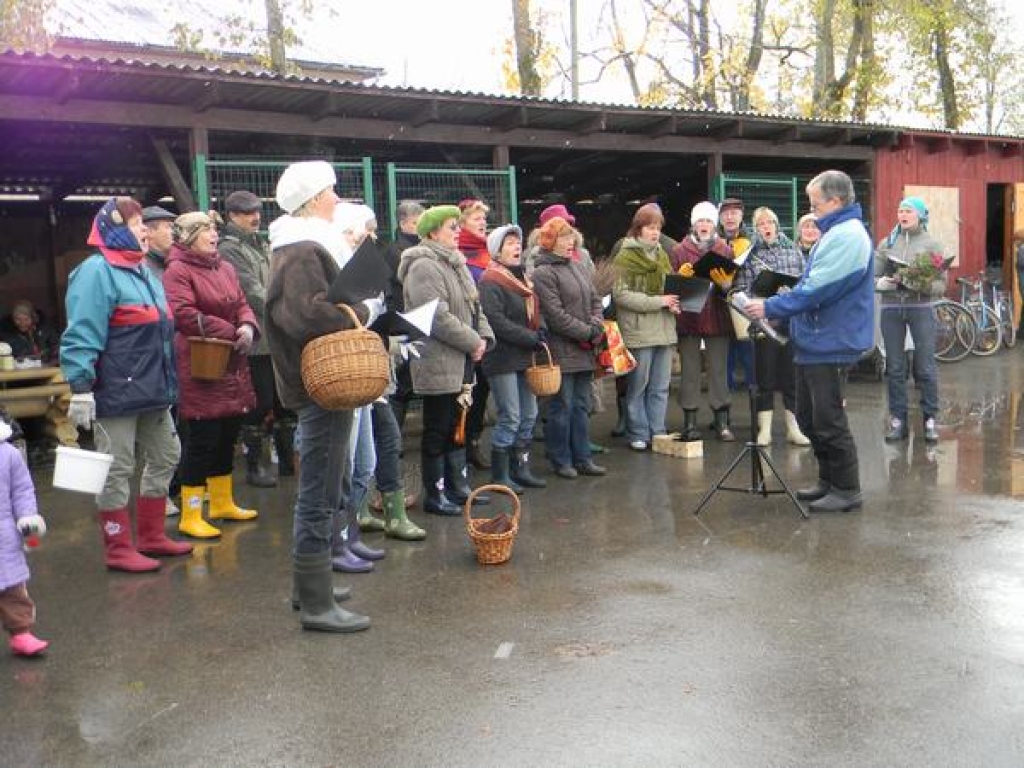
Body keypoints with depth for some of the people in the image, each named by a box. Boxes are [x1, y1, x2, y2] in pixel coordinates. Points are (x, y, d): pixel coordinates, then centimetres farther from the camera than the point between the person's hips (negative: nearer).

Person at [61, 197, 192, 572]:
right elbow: (82, 334, -19)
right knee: (117, 470, -1)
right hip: (117, 393, -10)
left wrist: (167, 382, 25)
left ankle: (152, 536, 27)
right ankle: (119, 550, 8)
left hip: (152, 389, 10)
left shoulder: (144, 273, 17)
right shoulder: (97, 271, -13)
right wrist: (81, 387, -24)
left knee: (165, 457, 15)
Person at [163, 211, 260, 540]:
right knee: (201, 439, -5)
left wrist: (248, 328, -10)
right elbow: (185, 315, -21)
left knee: (227, 436, 16)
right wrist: (231, 333, -18)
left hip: (233, 367, 8)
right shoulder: (177, 271, -10)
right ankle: (190, 516, 4)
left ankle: (223, 502, 30)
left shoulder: (226, 269, 14)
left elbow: (242, 305, 13)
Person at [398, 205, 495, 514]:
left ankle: (457, 486, 27)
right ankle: (435, 495, 10)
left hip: (461, 364, 10)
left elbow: (474, 306, 19)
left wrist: (484, 336, 2)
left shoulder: (456, 264, 16)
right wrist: (472, 342, -17)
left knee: (457, 427, 16)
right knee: (437, 431, 0)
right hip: (438, 364, -10)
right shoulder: (424, 267, -16)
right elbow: (438, 317, -24)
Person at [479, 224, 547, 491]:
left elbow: (533, 312, 23)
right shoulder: (490, 282, -13)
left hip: (524, 358, 9)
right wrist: (532, 338, -19)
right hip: (503, 359, -9)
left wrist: (541, 332, 2)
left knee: (529, 415, 12)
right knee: (510, 418, -6)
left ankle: (520, 469, 23)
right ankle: (499, 476, 5)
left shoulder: (522, 278, 17)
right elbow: (497, 321, -22)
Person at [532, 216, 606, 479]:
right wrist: (587, 332, -12)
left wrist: (596, 327, -4)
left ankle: (582, 458, 19)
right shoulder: (543, 273, -10)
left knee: (581, 406, 12)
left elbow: (595, 301, 15)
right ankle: (561, 460, 12)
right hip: (561, 351, -7)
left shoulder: (578, 267, 14)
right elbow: (556, 315, -16)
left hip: (585, 351, 7)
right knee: (562, 406, 0)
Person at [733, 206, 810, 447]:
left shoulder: (792, 249, 10)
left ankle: (794, 428, 16)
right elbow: (742, 288, -3)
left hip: (793, 319, 2)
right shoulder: (749, 254, 3)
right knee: (765, 375, 4)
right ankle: (764, 429, 12)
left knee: (793, 374, 6)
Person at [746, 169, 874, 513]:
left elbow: (817, 291, -23)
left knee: (828, 421, -3)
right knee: (808, 418, 16)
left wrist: (771, 308, -18)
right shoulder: (835, 233, 16)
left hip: (831, 345, -10)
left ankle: (847, 489, 9)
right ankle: (828, 480, 28)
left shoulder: (848, 236, -18)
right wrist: (778, 308, 15)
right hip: (814, 341, 10)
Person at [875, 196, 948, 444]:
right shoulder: (886, 243, 9)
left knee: (926, 366, -2)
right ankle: (898, 420, 12)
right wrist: (884, 282, -14)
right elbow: (872, 277, 7)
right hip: (891, 308, 2)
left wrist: (921, 285, -19)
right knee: (894, 367, 5)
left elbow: (941, 285, -1)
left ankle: (930, 419, 8)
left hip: (921, 308, -2)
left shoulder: (932, 244, 3)